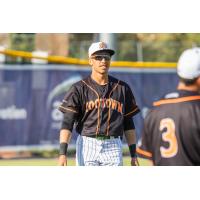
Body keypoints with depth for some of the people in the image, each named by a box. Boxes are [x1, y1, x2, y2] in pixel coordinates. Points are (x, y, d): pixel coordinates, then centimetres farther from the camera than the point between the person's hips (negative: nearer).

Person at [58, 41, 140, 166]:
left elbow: (128, 123, 15)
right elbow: (67, 123, -5)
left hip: (113, 147, 2)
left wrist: (133, 155, 10)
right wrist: (63, 153, -16)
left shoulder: (122, 88, 11)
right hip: (87, 146, -2)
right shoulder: (79, 88, 2)